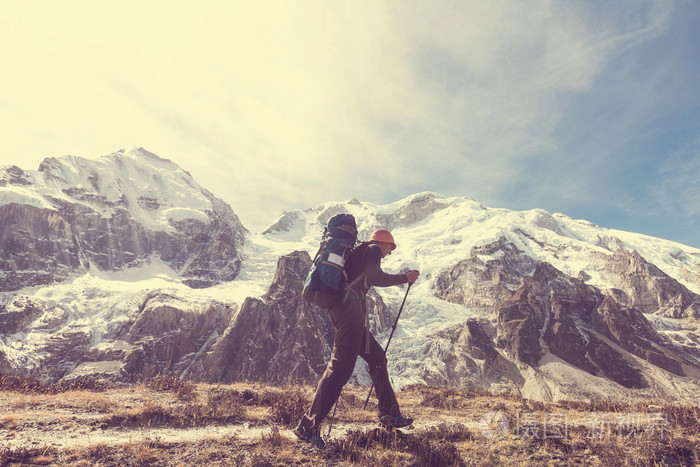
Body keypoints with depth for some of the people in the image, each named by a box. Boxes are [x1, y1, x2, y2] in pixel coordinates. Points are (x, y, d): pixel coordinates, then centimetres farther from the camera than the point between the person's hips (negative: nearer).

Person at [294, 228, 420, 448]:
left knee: (377, 356, 15)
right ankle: (309, 426, -14)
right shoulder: (373, 249, 4)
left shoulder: (358, 251, 30)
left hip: (337, 307, 10)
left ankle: (389, 414, 20)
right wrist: (404, 278, -1)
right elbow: (375, 278, -12)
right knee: (341, 366, -15)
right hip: (350, 306, -10)